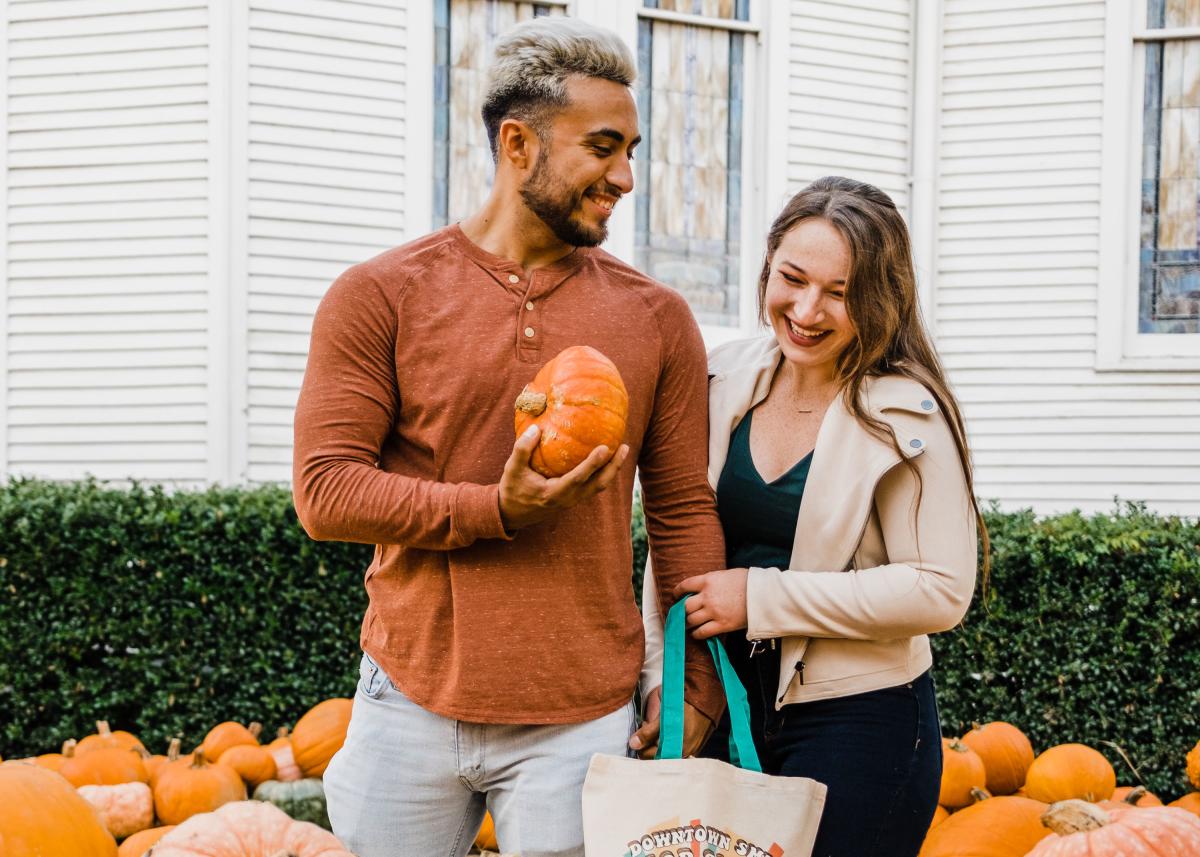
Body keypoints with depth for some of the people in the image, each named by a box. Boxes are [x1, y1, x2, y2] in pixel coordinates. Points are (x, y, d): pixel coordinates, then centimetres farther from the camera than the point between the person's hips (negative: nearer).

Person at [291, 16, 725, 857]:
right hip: (410, 703, -1)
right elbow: (325, 489, -6)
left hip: (582, 722, 1)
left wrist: (700, 690, 4)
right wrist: (495, 511, -17)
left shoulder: (657, 319, 7)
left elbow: (686, 512, 9)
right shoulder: (379, 297, 0)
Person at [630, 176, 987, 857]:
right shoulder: (725, 381, 2)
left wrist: (761, 597, -17)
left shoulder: (907, 414, -12)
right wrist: (660, 682, 0)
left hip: (858, 722, -5)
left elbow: (939, 591, -17)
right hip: (726, 711, 5)